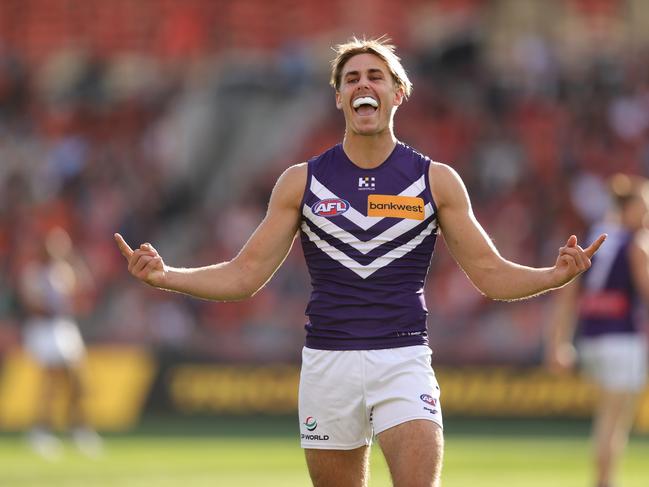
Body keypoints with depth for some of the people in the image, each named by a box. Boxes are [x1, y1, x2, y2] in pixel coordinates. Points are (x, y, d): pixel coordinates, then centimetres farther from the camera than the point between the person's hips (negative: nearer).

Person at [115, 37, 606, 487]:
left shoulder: (436, 181, 4)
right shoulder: (302, 181, 6)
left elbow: (491, 274, 5)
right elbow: (245, 274, 7)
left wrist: (555, 276, -14)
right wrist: (164, 276, -7)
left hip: (403, 359, -1)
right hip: (327, 361, 1)